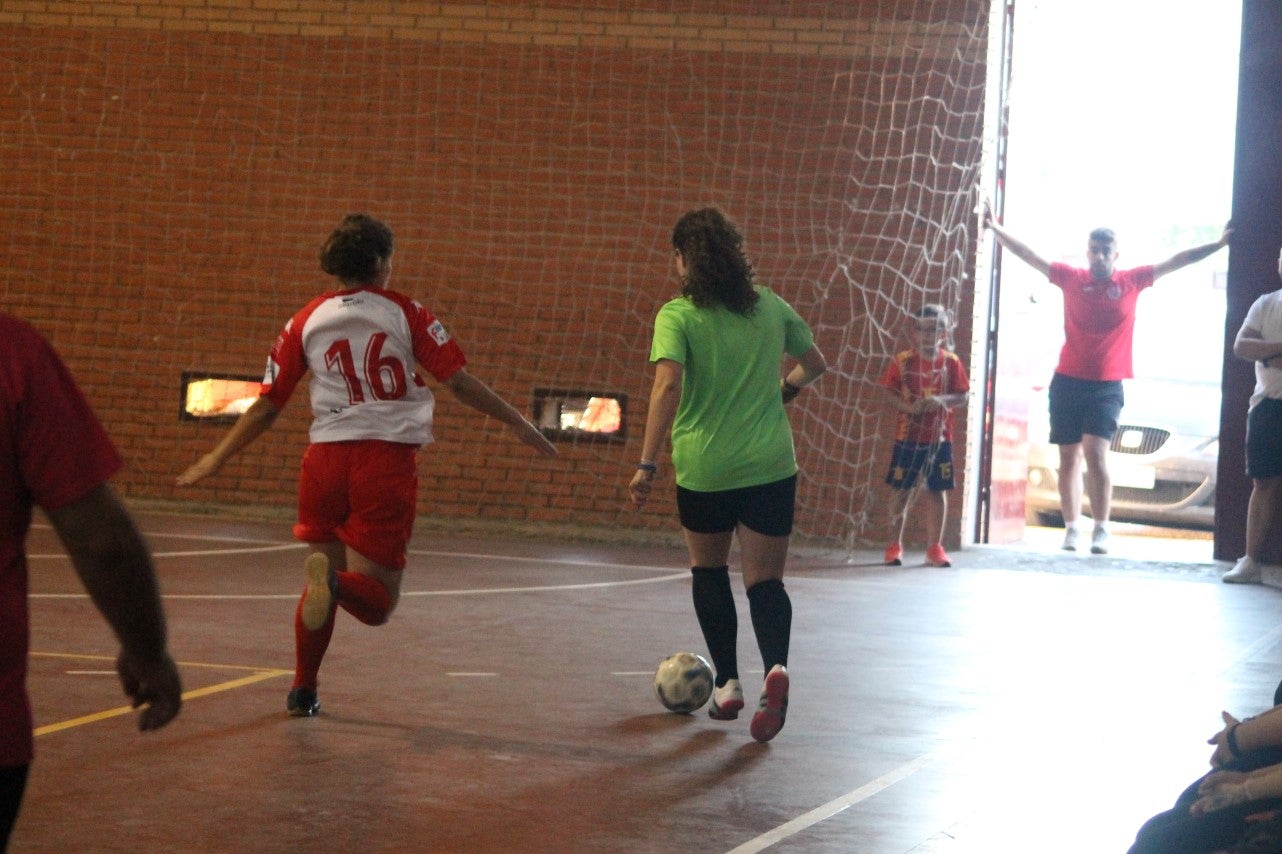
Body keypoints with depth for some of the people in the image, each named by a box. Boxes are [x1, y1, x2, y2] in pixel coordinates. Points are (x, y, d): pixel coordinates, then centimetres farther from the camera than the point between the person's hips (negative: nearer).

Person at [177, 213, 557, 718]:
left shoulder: (305, 322, 8)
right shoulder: (404, 313, 3)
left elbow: (266, 407, 7)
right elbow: (459, 381, -1)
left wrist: (216, 458, 16)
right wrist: (518, 424, 8)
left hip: (326, 457, 3)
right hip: (388, 460, -3)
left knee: (324, 576, 22)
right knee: (377, 601, 3)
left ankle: (303, 691, 20)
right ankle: (337, 582, -31)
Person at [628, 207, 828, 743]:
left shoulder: (677, 316, -7)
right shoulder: (771, 307, 6)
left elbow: (668, 385, -20)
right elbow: (815, 364, 19)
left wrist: (647, 465, -20)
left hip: (703, 468, -2)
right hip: (770, 465, 2)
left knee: (708, 570, 21)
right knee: (765, 579, 5)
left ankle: (728, 684, 19)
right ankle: (775, 666, -22)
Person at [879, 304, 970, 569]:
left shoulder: (951, 362, 0)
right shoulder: (903, 361, -3)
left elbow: (961, 396, 1)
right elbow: (890, 393, -3)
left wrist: (941, 400, -18)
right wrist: (907, 406, -20)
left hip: (939, 437, 1)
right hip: (908, 436, -1)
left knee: (937, 491, 6)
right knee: (903, 492, 5)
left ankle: (935, 547, 16)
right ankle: (895, 545, 15)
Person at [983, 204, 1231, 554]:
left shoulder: (1131, 281, 3)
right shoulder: (1072, 278, 4)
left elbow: (1176, 261, 7)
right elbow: (1029, 256, 7)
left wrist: (1220, 244, 9)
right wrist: (997, 229, 5)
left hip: (1106, 385, -2)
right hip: (1068, 381, 2)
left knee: (1095, 453, -15)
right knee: (1069, 457, 6)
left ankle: (1101, 530, -11)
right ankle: (1071, 529, 13)